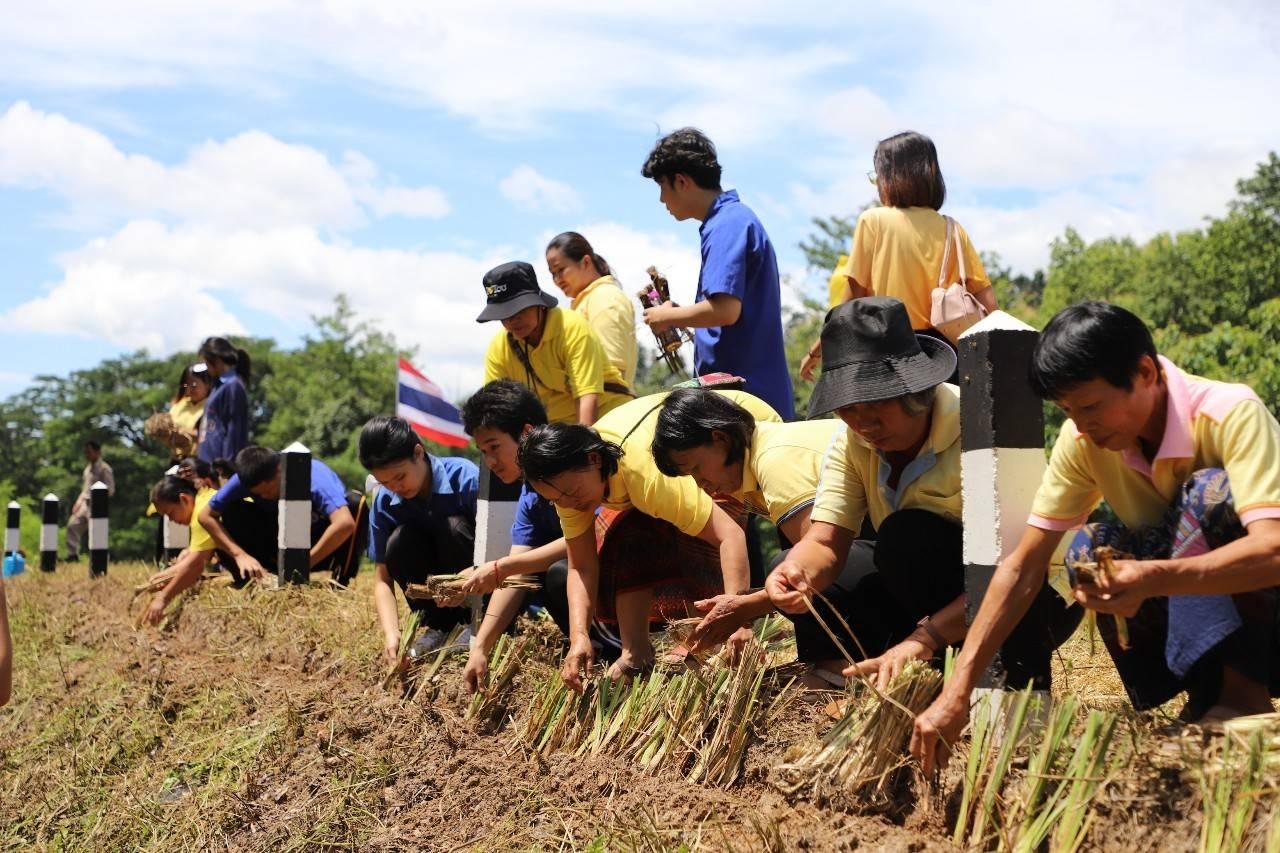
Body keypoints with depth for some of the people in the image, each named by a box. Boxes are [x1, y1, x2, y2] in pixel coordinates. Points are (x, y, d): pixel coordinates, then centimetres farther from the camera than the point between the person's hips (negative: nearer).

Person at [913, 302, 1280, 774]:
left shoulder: (1231, 415, -25)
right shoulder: (1083, 441, -11)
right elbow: (1023, 568, -13)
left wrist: (1153, 578, -55)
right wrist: (957, 692, -21)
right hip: (1205, 623, 5)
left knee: (1209, 493, -29)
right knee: (1089, 550, -20)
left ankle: (1242, 694, -20)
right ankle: (1209, 698, -9)